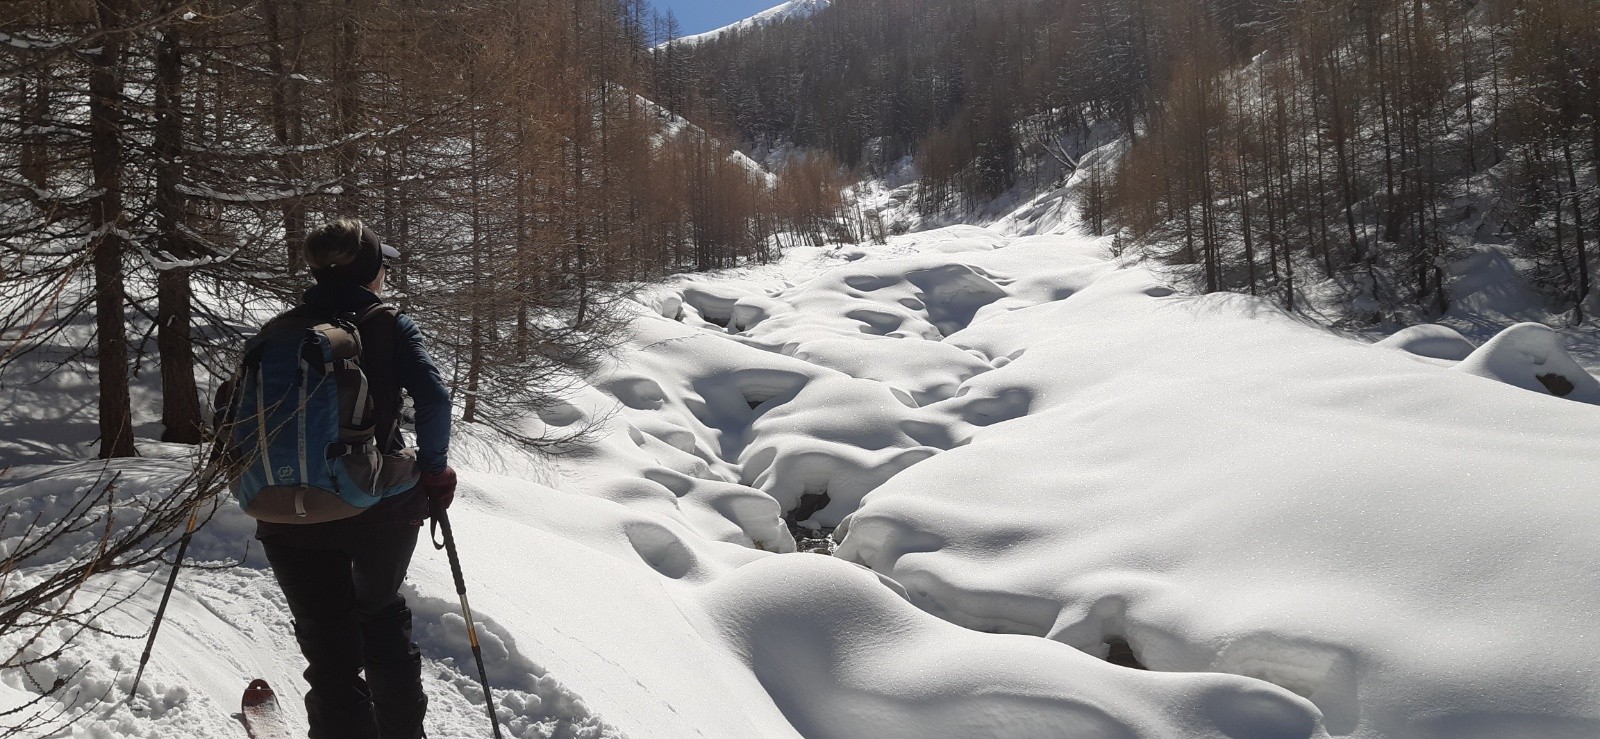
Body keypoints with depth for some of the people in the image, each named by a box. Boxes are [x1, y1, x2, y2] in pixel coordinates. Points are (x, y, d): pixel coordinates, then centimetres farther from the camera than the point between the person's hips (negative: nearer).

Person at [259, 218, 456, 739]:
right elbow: (433, 399, -14)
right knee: (382, 613, 26)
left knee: (329, 643, 10)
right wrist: (434, 470, -1)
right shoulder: (391, 325, -2)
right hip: (383, 505, 0)